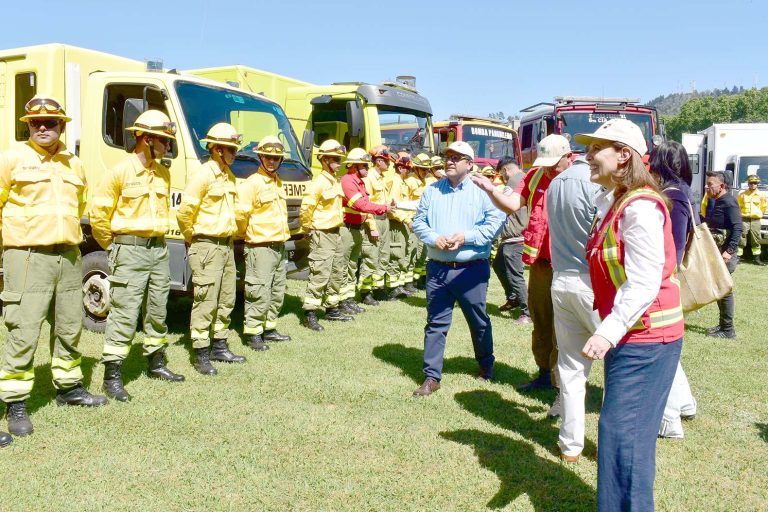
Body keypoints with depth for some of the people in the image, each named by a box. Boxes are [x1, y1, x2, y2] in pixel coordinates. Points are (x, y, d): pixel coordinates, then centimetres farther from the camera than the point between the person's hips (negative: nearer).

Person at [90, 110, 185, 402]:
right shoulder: (120, 172, -10)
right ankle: (112, 376, 1)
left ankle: (156, 364, 28)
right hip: (130, 252, -7)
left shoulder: (163, 173, 11)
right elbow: (99, 213, -5)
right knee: (124, 315, -6)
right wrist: (112, 246, 1)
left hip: (158, 249, 7)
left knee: (157, 312, 15)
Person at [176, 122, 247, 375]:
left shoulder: (229, 176, 13)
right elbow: (184, 212, -15)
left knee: (226, 300, 14)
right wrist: (193, 238, -4)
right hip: (207, 247, -9)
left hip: (226, 245, 9)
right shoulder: (203, 175, -14)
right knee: (205, 302, -5)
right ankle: (201, 355, 2)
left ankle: (219, 347, 26)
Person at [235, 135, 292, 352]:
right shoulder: (252, 183, -13)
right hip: (260, 247, -9)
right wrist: (247, 233, -4)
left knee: (277, 292, 15)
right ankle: (253, 334, 3)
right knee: (259, 293, -7)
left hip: (279, 246, 9)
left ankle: (269, 329, 26)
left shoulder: (278, 183, 14)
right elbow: (241, 214, -18)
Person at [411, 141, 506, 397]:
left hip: (472, 269, -2)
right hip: (437, 268, 2)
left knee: (479, 321, 13)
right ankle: (432, 376, 11)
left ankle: (486, 363, 37)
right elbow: (418, 221, 8)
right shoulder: (431, 191, 9)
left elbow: (495, 222, -8)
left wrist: (466, 236, -17)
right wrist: (434, 239, -12)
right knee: (435, 323, 4)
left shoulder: (482, 190, -1)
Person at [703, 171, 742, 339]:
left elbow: (738, 228, -23)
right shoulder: (713, 201, 13)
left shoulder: (729, 202, -16)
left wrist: (730, 251, -29)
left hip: (724, 253, -10)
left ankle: (728, 330, 4)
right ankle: (723, 324, 26)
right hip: (714, 252, 10)